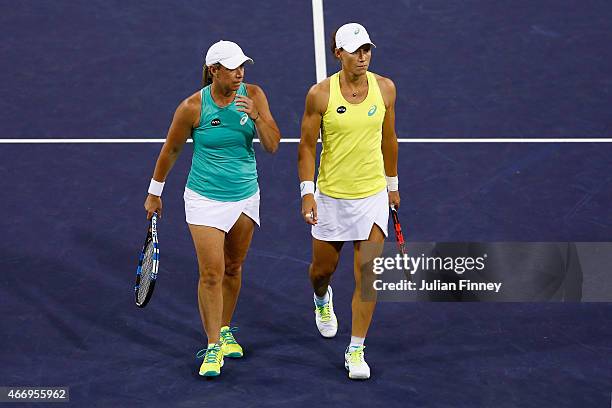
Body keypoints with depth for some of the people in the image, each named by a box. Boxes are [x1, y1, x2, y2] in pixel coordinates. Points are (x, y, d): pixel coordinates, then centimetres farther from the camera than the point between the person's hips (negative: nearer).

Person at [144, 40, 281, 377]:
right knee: (211, 274, -9)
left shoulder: (253, 95, -6)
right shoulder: (193, 107, -15)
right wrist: (154, 193, 6)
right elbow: (171, 149, -1)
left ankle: (225, 331, 34)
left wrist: (256, 115, -24)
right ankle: (213, 347, 0)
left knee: (232, 268, 15)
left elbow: (272, 145, -7)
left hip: (245, 197, 4)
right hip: (205, 198, -4)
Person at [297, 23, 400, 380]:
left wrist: (392, 184, 16)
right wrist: (307, 192, -12)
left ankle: (356, 351, 7)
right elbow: (307, 146, -5)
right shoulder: (320, 94, -11)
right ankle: (322, 299, 54)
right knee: (322, 269, 16)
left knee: (368, 276, -5)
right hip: (330, 196, -1)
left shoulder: (385, 88, -4)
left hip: (373, 196, 1)